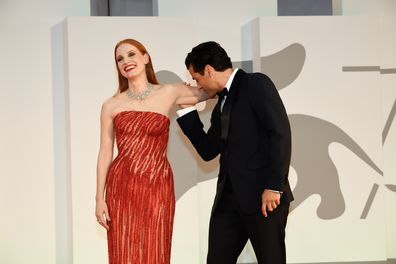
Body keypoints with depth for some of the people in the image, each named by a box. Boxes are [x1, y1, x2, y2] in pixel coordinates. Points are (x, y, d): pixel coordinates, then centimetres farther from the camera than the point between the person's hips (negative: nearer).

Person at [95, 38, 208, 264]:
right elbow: (105, 153, 6)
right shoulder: (111, 106, 6)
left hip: (157, 188, 0)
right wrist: (100, 198, 2)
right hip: (121, 188, 0)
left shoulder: (169, 93, 5)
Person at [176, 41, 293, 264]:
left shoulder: (256, 84, -4)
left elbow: (280, 132, -13)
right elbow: (208, 151, 20)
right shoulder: (220, 107, 20)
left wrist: (274, 186, -19)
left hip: (265, 196, -7)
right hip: (229, 198, 7)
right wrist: (187, 109, 17)